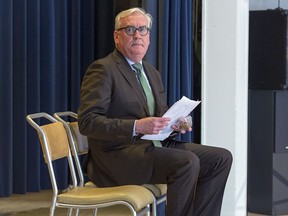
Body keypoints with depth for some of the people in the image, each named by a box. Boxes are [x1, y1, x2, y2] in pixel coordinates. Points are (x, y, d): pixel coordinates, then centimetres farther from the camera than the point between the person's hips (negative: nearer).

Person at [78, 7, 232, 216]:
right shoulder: (103, 69, -6)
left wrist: (175, 123, 1)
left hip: (154, 145, 9)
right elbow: (87, 121, -16)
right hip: (118, 153, -8)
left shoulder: (153, 73, 20)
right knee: (187, 162, -29)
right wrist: (136, 127, -25)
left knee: (222, 158, -4)